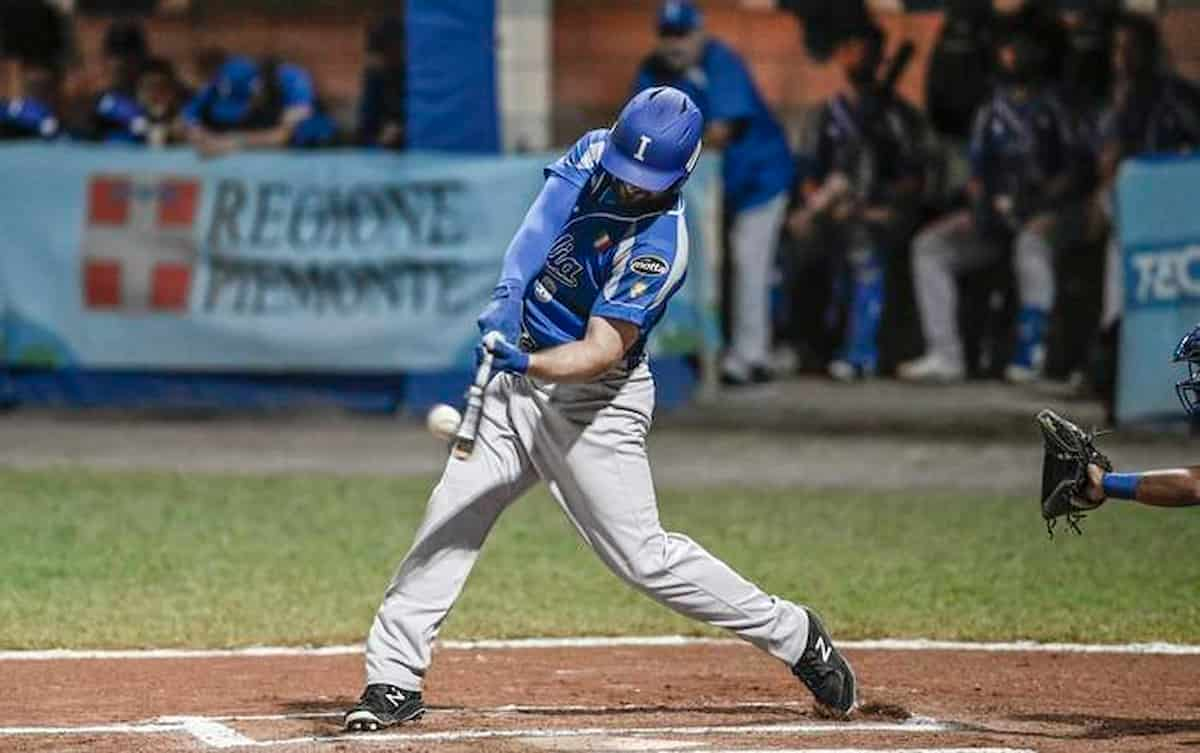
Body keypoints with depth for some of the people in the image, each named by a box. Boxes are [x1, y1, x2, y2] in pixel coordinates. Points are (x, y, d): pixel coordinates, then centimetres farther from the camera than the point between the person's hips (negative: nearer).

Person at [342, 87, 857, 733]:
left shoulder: (658, 245, -24)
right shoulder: (595, 153, -3)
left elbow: (603, 350, -30)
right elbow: (543, 217, -12)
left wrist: (528, 364, -46)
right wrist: (509, 291, -30)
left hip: (591, 398, -7)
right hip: (520, 380, 7)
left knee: (641, 555, -5)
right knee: (448, 521, -2)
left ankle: (795, 636, 10)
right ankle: (394, 679, 0)